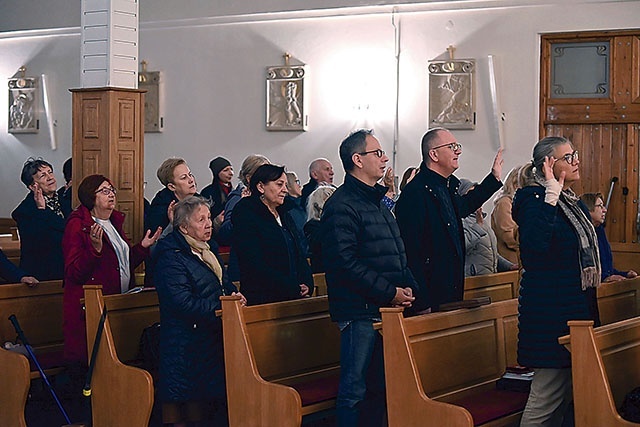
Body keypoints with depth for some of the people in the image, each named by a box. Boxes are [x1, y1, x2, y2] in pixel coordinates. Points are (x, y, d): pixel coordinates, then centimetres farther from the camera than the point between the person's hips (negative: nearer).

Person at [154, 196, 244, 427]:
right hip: (186, 345, -9)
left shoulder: (205, 249, 16)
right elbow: (183, 302, -22)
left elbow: (220, 284, 27)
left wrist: (233, 293, 4)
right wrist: (221, 305, -19)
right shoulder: (171, 257, -13)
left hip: (210, 339, 9)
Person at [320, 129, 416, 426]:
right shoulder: (342, 206, -11)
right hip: (360, 311, -9)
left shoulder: (377, 202, 20)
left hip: (387, 309, 9)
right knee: (355, 390, -5)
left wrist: (408, 286, 7)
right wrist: (389, 292, -19)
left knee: (378, 387, 14)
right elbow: (346, 262, -21)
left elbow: (397, 254, 25)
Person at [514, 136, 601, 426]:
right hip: (550, 309, -9)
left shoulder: (573, 202, 15)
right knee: (547, 398, -8)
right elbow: (534, 251, -32)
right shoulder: (534, 200, -13)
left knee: (564, 395, 11)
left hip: (577, 306, 9)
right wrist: (551, 195, -29)